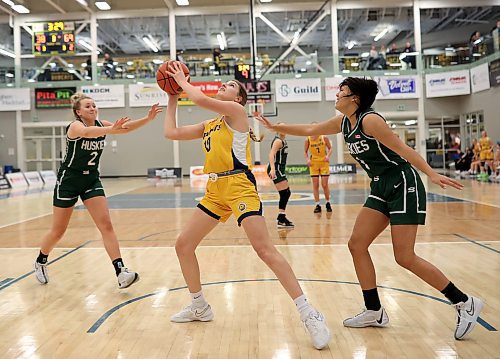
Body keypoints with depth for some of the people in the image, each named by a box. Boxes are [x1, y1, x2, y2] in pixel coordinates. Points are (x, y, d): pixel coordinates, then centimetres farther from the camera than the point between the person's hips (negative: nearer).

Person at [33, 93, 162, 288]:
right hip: (68, 181, -4)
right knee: (58, 231, 9)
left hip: (91, 180, 5)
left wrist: (148, 118, -34)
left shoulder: (100, 124, -2)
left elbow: (126, 127, -18)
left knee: (106, 225, -9)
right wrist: (111, 129, -63)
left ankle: (121, 272, -13)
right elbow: (86, 132, -44)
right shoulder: (75, 126, -19)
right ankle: (40, 263, 37)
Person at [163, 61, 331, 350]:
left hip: (239, 185, -8)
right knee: (183, 245, 9)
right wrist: (173, 99, 26)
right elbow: (171, 133, 22)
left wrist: (183, 81, 5)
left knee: (265, 250, -18)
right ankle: (200, 307, 25)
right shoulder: (208, 125, 22)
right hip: (215, 190, 9)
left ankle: (309, 314, -11)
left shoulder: (237, 111, 0)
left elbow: (200, 99, -13)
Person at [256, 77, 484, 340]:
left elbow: (402, 148, -20)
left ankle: (465, 303, 9)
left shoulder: (369, 120, -16)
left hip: (404, 185, -9)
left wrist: (432, 174, -26)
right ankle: (374, 312, 14)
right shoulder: (342, 123, 8)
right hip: (381, 188, 9)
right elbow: (309, 131, 18)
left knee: (405, 257, -9)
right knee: (357, 244, 3)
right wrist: (274, 126, 19)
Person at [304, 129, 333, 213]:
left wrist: (328, 155, -14)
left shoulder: (324, 138, -5)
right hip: (313, 163, 1)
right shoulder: (308, 140, -3)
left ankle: (328, 203, 18)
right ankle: (317, 205, 8)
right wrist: (308, 159, -12)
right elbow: (305, 152, 5)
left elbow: (330, 148, 4)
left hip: (324, 162, -1)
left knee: (325, 185, 0)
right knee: (315, 185, 0)